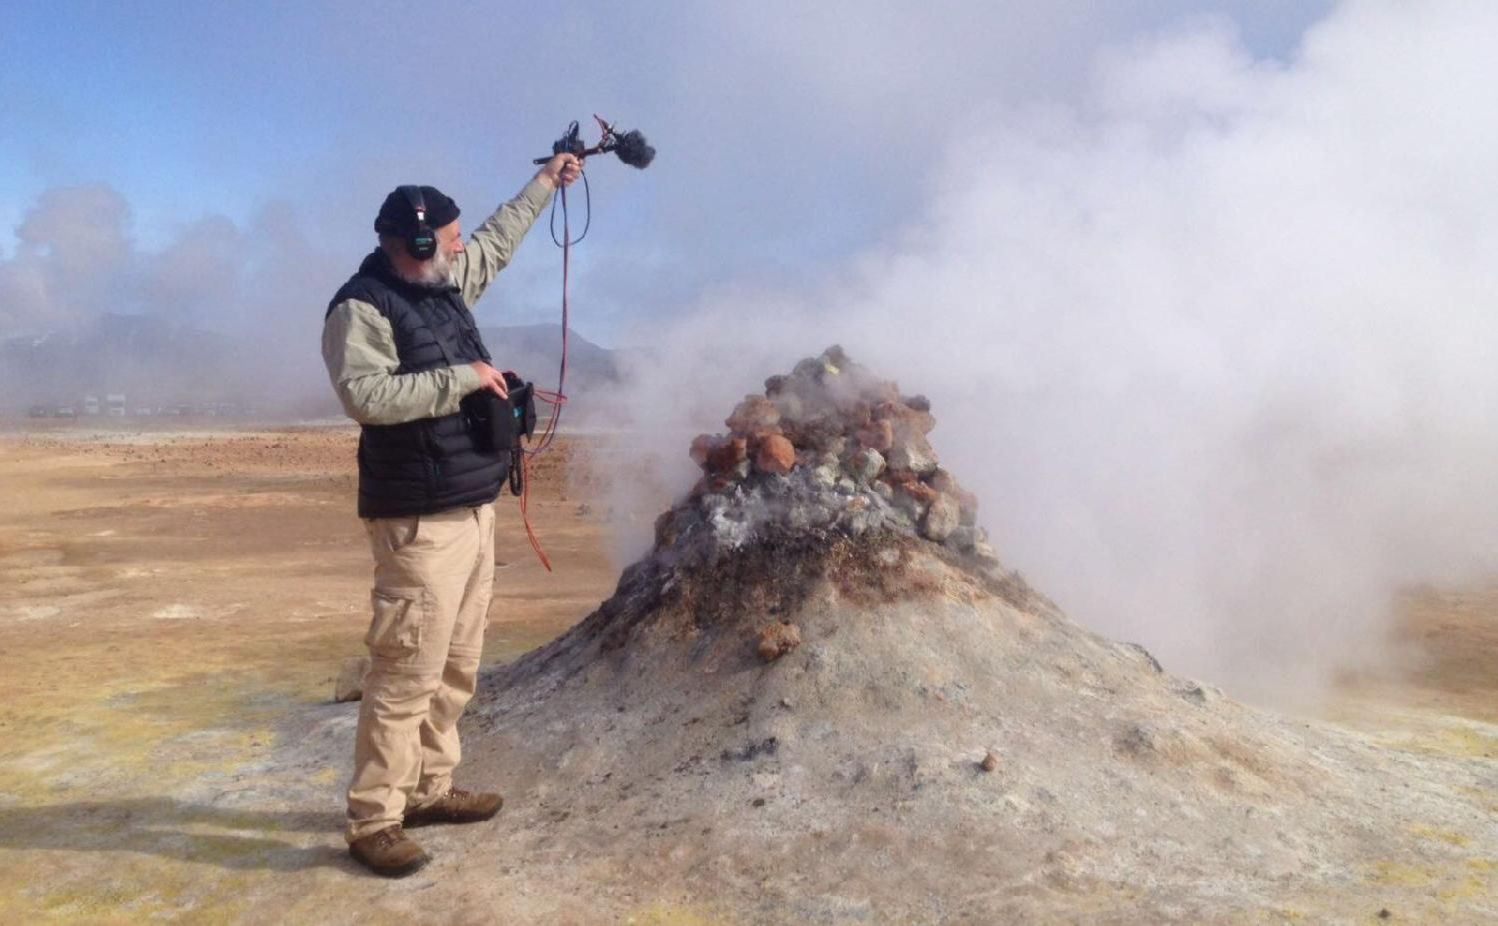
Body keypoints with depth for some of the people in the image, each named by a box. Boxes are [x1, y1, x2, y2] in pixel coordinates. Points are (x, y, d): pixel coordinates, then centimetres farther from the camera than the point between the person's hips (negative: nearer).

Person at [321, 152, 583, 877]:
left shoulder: (446, 284, 13)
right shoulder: (360, 307, -12)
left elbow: (498, 241, 30)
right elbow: (366, 396, -26)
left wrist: (546, 182, 38)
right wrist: (462, 377, -21)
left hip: (473, 510, 9)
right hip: (420, 520, -9)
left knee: (456, 666, 15)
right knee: (407, 673, -6)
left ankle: (428, 788, 28)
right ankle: (372, 821, 6)